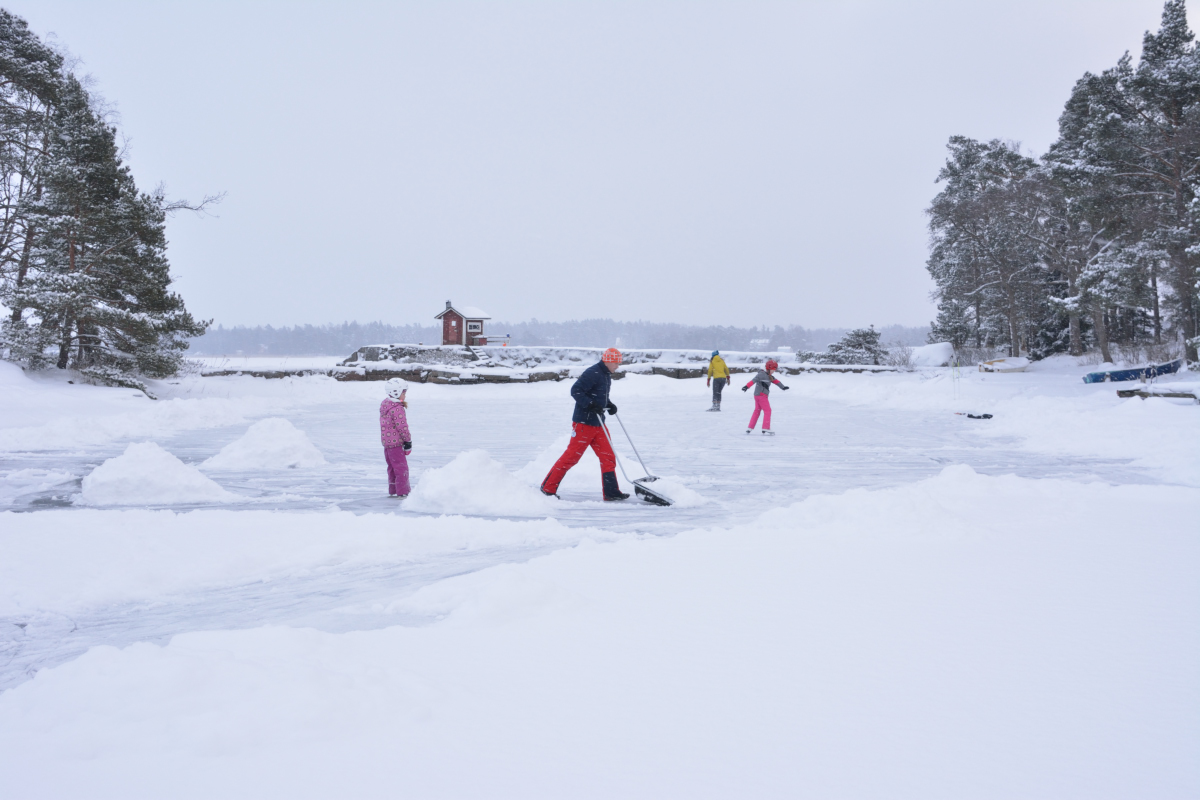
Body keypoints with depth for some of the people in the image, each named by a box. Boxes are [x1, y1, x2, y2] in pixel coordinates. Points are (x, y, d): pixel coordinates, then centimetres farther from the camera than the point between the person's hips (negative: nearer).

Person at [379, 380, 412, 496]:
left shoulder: (385, 404, 10)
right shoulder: (397, 409, -21)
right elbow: (402, 427, -19)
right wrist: (408, 441, -12)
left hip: (386, 442, 10)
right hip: (396, 443, -10)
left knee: (393, 467, 18)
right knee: (401, 468, -4)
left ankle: (393, 491, 25)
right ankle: (403, 492, -3)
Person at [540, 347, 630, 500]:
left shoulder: (606, 375, 14)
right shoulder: (592, 373, -17)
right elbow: (575, 391, -21)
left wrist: (609, 405, 11)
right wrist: (590, 405, -27)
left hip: (598, 423, 9)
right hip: (584, 423, -9)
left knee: (608, 457, 6)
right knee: (572, 456, -5)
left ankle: (611, 492, 11)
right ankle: (548, 487, 5)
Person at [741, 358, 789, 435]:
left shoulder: (768, 375, 14)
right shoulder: (762, 374, -16)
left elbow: (775, 381, 23)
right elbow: (754, 380, -28)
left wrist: (783, 387, 27)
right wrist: (747, 386, -39)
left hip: (758, 396, 10)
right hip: (761, 395, -10)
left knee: (757, 411, 15)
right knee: (767, 411, -5)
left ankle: (750, 428, 19)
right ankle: (766, 429, -4)